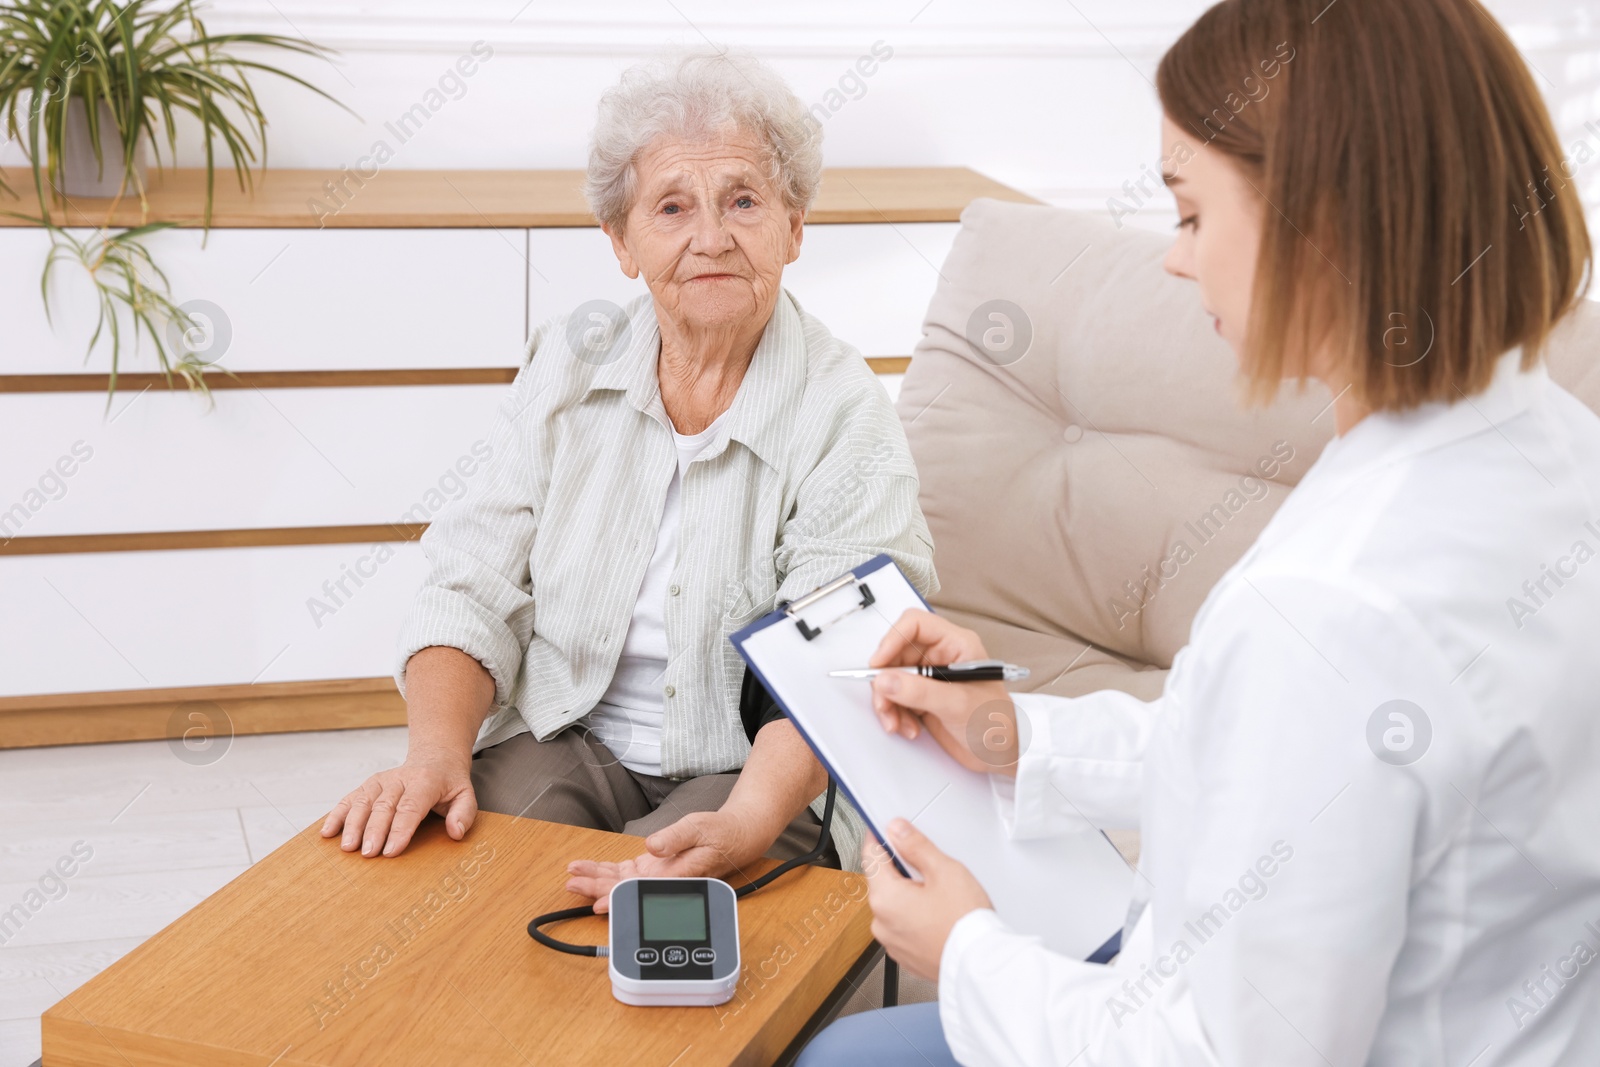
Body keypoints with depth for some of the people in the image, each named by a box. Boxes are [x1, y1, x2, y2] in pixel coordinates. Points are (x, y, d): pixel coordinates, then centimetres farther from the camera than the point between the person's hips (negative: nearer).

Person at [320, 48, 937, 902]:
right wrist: (435, 751, -19)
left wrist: (739, 830, -38)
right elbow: (476, 589, 0)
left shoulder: (847, 419, -10)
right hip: (561, 738, 3)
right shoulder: (567, 366, 3)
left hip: (751, 777, -3)